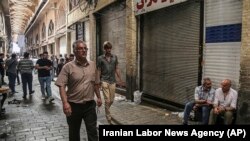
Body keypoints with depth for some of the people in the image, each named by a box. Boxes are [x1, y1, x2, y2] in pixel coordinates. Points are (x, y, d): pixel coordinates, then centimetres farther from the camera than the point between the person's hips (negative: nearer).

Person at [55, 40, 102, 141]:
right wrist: (65, 103, -25)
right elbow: (61, 86, -15)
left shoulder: (92, 65, 4)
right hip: (74, 105, -2)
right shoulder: (68, 67, -10)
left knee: (93, 132, 8)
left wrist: (98, 97, 14)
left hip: (89, 105, 3)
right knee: (74, 133, 16)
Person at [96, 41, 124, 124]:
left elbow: (116, 69, 11)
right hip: (104, 81, -3)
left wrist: (119, 79, 9)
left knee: (111, 100, 10)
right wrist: (98, 81, -4)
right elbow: (99, 70, 1)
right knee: (107, 100, -6)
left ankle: (107, 111, 40)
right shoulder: (100, 58, -1)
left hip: (112, 81, 3)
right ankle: (109, 118, 4)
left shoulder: (115, 57, 7)